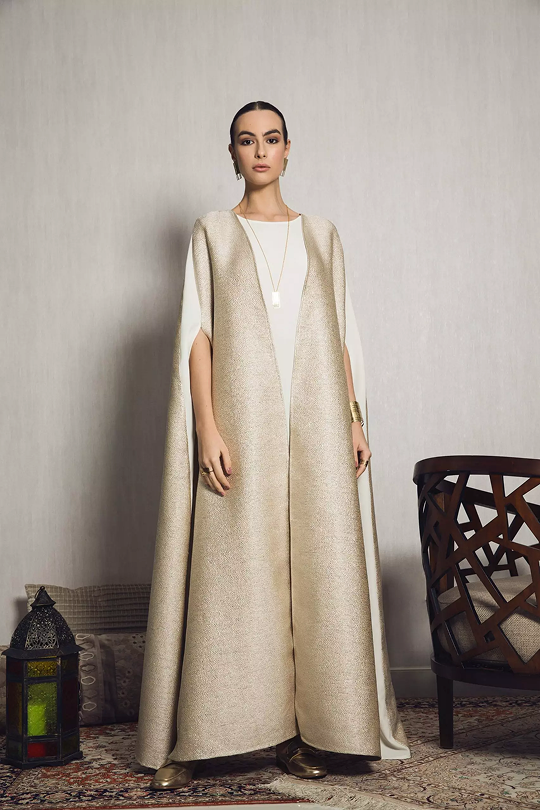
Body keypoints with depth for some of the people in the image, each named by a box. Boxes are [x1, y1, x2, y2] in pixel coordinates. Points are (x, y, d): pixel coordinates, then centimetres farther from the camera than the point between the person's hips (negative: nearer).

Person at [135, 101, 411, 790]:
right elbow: (198, 334, 0)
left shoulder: (320, 235, 16)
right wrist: (208, 429, -11)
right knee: (230, 573, -6)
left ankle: (302, 732, 7)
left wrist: (353, 419, 4)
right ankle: (193, 739, 1)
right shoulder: (212, 233, 9)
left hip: (314, 424, 3)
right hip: (239, 422, -2)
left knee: (313, 572, -1)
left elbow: (340, 336, 14)